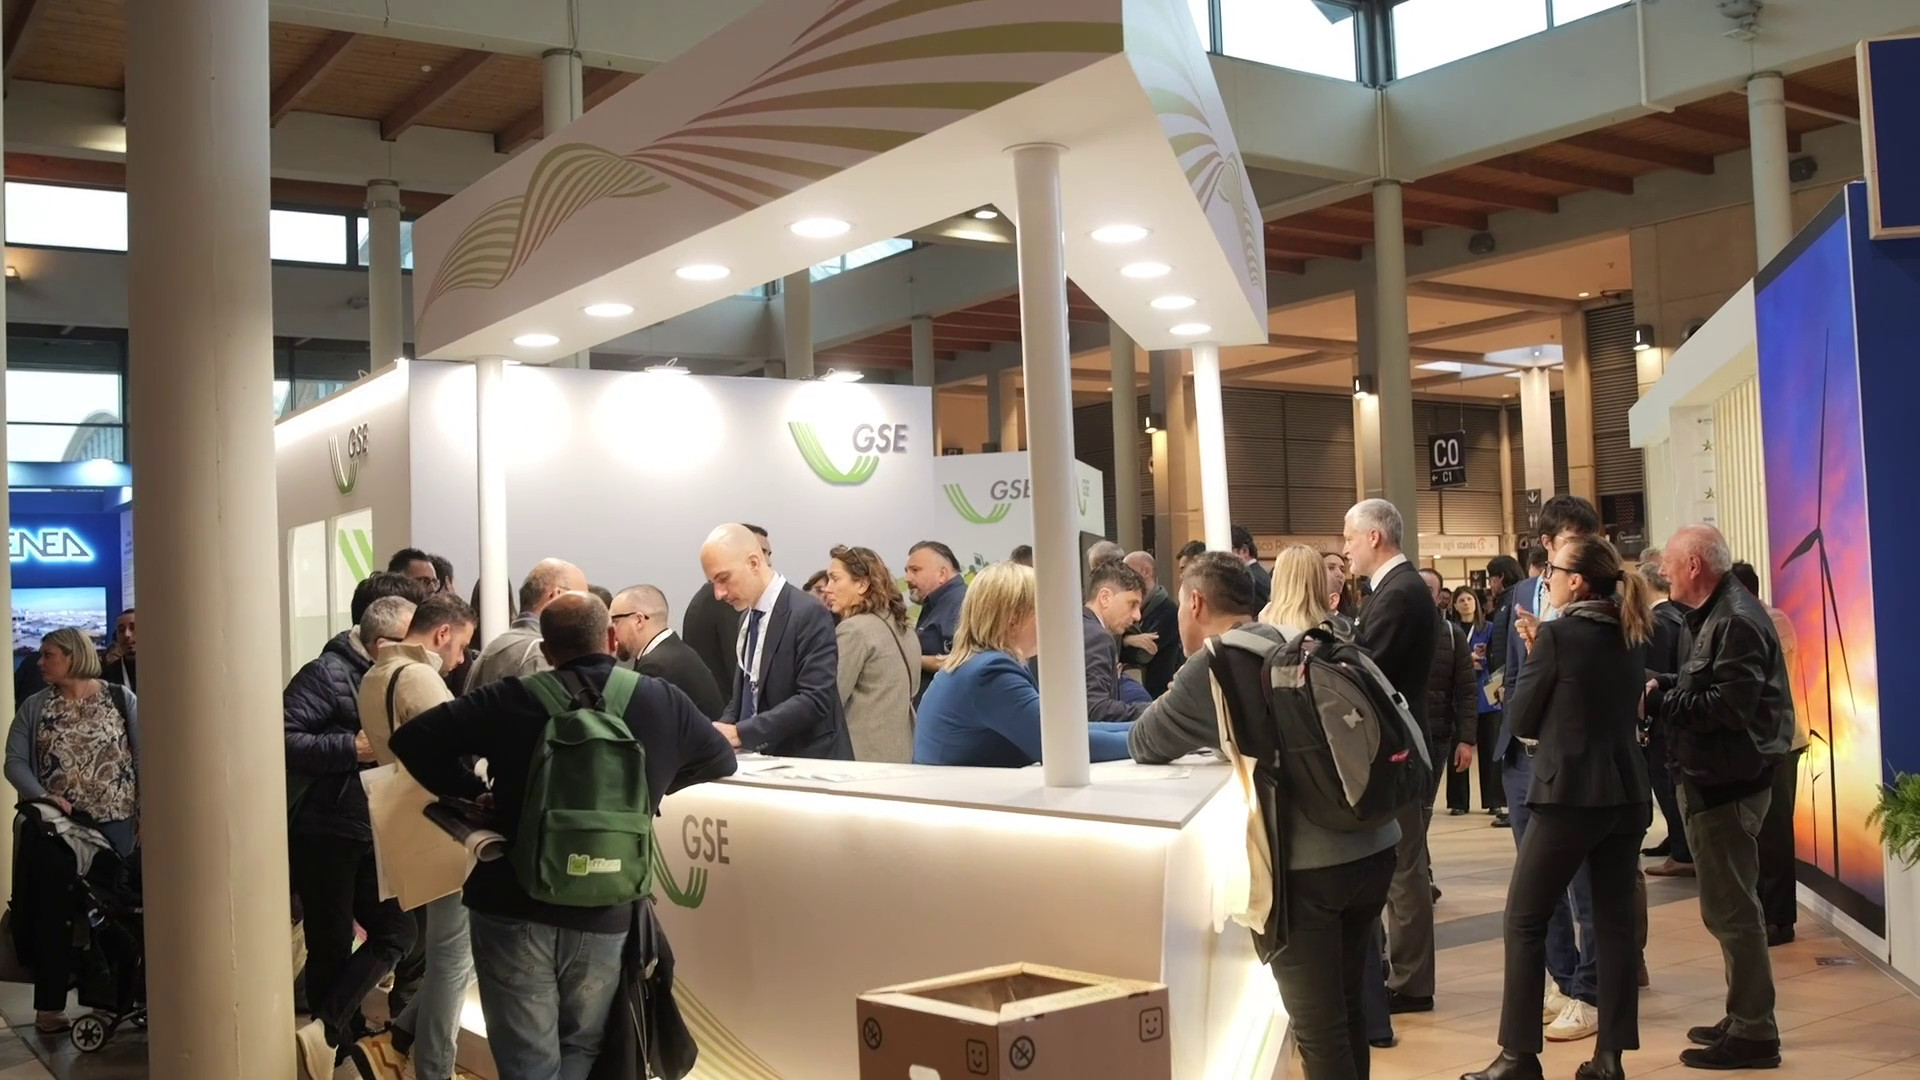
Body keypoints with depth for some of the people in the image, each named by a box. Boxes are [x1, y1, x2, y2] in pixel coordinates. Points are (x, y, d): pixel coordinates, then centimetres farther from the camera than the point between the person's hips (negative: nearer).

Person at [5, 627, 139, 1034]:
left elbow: (143, 758, 0)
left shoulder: (121, 699, 0)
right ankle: (49, 1007, 11)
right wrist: (43, 796, -17)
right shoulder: (34, 707, 6)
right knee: (54, 913, 4)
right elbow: (15, 762, 1)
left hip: (115, 825, -1)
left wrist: (147, 814, -5)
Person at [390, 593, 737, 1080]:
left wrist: (473, 792, 6)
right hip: (604, 916, 1)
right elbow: (722, 760, 15)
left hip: (511, 910, -1)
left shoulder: (513, 699, -7)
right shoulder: (663, 702, -1)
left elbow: (412, 739, -6)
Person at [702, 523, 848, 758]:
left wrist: (740, 733, -24)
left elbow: (814, 700, -21)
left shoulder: (808, 614, -14)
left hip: (809, 763, -7)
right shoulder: (748, 616, 12)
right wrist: (721, 730, -3)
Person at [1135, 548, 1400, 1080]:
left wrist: (1182, 719, 20)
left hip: (1306, 860, -7)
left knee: (1318, 1026, 3)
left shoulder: (1217, 662, -6)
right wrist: (1213, 729, 25)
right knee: (1344, 1006, 21)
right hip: (1374, 845, 7)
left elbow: (1144, 745, 3)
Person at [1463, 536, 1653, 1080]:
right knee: (1614, 920, 10)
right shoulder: (1632, 637, 8)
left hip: (1570, 794, -7)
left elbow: (1519, 720, -5)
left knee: (1524, 920, 3)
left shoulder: (1558, 635, -11)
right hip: (1627, 793, 7)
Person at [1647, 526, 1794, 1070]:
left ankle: (1753, 1034, 5)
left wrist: (1656, 701, -17)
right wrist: (1663, 684, 1)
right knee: (1730, 907, 18)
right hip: (1715, 779, 11)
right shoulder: (1717, 614, 14)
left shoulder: (1736, 621, -18)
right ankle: (1744, 1019, 29)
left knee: (1730, 909, -3)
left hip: (1726, 785, -11)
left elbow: (1729, 706, -24)